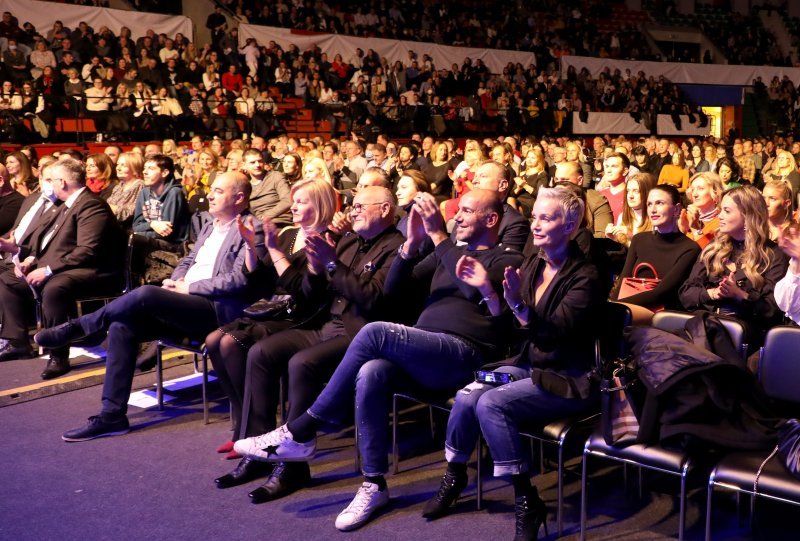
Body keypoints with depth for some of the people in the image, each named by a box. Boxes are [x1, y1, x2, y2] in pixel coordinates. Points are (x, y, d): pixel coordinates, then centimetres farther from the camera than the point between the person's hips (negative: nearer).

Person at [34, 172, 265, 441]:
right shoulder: (209, 227, 23)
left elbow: (239, 280, -17)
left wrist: (189, 287, -14)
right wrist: (176, 282, 3)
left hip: (218, 310, -9)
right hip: (185, 306, 9)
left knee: (146, 294, -30)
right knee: (122, 325, -13)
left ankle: (78, 327, -7)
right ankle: (112, 415, -10)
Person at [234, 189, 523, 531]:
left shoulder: (506, 260, 6)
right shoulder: (448, 253, 25)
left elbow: (475, 290, -17)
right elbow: (393, 291, 15)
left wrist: (438, 234, -16)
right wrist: (413, 242, 0)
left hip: (465, 355, -6)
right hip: (423, 355, 6)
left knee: (375, 333, -28)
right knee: (370, 374, -28)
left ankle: (302, 431, -19)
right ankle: (374, 484, -19)